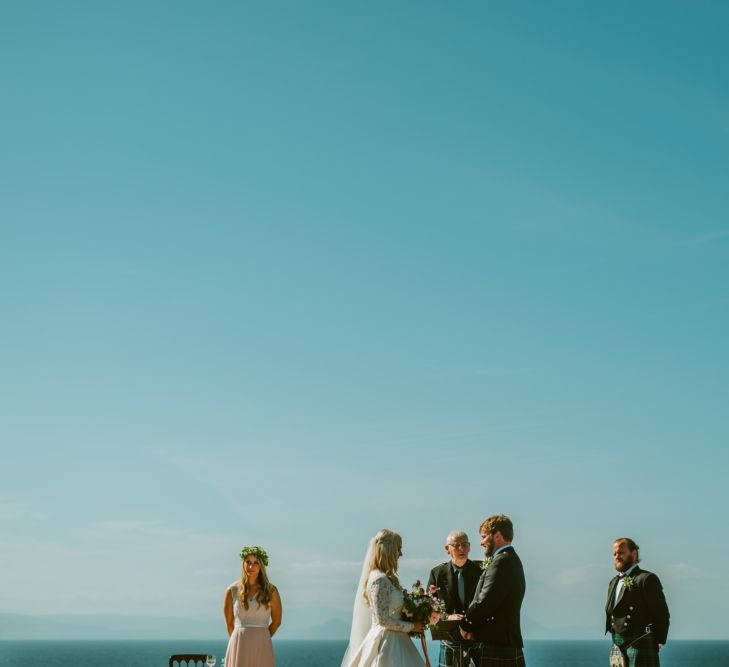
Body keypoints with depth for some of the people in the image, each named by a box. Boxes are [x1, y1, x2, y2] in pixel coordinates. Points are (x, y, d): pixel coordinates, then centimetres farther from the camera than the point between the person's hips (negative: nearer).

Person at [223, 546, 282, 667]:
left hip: (261, 647, 0)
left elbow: (276, 621, 11)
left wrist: (261, 639, 10)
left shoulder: (270, 591, 2)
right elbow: (229, 622, 12)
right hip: (238, 646, 0)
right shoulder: (232, 590, 3)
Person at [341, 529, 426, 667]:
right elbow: (383, 619, -19)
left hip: (394, 640, 9)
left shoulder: (387, 578, 11)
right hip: (387, 641, -9)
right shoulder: (379, 579, -16)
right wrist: (411, 626, -10)